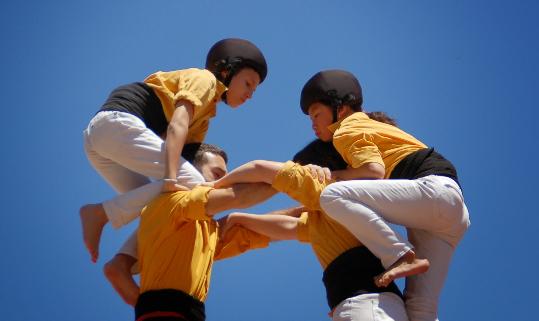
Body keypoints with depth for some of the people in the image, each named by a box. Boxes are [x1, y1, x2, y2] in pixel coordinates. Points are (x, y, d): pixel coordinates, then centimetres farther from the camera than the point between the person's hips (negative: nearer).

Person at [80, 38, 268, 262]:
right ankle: (101, 213, -20)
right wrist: (170, 178, -29)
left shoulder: (203, 118, 28)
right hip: (117, 122, -10)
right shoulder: (204, 79, 1)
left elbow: (188, 155, 14)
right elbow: (176, 127, -16)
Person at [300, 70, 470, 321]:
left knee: (333, 196, -20)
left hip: (434, 189, -10)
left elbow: (374, 171, -15)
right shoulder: (370, 125, 32)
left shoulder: (347, 131, 4)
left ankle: (400, 257, -23)